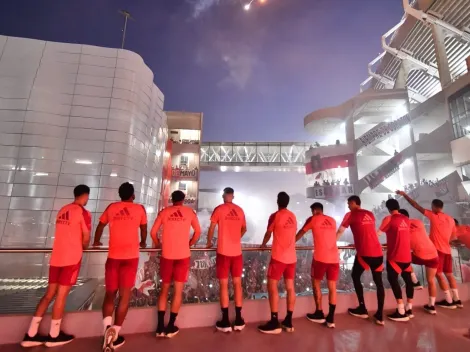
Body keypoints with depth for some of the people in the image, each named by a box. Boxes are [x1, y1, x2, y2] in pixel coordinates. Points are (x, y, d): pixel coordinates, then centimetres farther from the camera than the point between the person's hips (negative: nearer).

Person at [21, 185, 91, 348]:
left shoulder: (62, 210, 12)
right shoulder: (84, 213, -12)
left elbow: (66, 234, 18)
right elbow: (86, 238, -8)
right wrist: (83, 247, 14)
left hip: (56, 256, 7)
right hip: (72, 257, -7)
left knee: (49, 294, 15)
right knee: (61, 295, 3)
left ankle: (30, 334, 20)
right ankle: (54, 335, 17)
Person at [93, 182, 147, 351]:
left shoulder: (111, 207, 6)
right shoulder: (139, 208, 2)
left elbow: (100, 226, 17)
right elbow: (144, 230, 12)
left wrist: (96, 242, 36)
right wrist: (142, 243, 32)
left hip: (113, 256, 2)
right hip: (131, 257, -2)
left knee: (110, 293, 15)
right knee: (125, 296, 7)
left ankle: (107, 327, -2)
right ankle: (114, 334, 7)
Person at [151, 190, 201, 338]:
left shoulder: (164, 212, 3)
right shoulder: (189, 212, 3)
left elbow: (153, 232, 1)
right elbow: (198, 232, 5)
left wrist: (159, 244, 17)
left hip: (166, 255, 2)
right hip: (183, 255, -1)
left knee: (164, 288, 16)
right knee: (178, 290, 9)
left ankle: (160, 327, 20)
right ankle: (170, 327, 18)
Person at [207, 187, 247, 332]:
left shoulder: (219, 209, -5)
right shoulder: (240, 210, 7)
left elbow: (212, 228, -4)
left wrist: (209, 242, 13)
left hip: (223, 252, -3)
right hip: (237, 252, 4)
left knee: (223, 285, 6)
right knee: (237, 284, 11)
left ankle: (225, 322, 13)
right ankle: (238, 320, 20)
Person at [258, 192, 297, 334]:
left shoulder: (275, 216, -8)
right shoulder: (293, 216, 9)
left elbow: (268, 233, 3)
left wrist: (263, 244, 21)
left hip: (279, 256, -6)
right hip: (292, 257, 7)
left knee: (272, 286, 1)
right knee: (290, 287, 10)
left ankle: (274, 323, 4)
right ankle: (288, 322, 19)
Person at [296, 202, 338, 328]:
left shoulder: (313, 219, 2)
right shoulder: (332, 220, 15)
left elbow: (300, 233, 10)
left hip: (320, 257, -4)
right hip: (334, 258, 5)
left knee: (316, 284, 13)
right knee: (332, 287, 11)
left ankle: (319, 314, 21)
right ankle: (331, 318, 15)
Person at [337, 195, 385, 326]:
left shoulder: (351, 214, 0)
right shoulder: (370, 214, 17)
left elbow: (340, 232, 3)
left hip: (364, 252, -5)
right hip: (378, 251, 6)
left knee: (355, 277, 13)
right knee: (378, 281, 12)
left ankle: (362, 309, 16)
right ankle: (380, 315, 13)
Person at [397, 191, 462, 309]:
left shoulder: (434, 216, -11)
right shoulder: (451, 219, 8)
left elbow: (416, 206, -12)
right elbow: (453, 236, 16)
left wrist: (404, 195, -7)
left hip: (437, 249, -7)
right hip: (447, 250, 7)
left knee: (439, 274, 0)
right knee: (449, 274, 16)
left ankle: (449, 301, 3)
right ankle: (457, 300, 20)